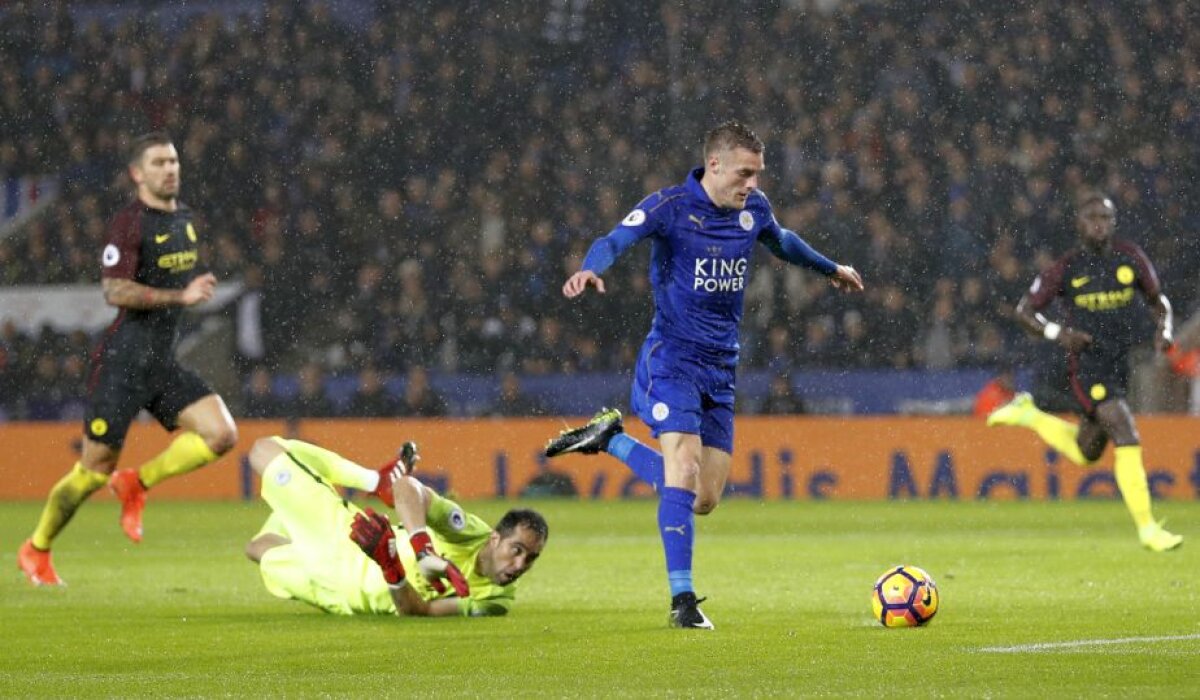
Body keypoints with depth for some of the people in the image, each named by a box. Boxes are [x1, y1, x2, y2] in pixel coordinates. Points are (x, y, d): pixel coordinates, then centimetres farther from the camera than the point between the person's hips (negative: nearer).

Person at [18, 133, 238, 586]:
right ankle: (36, 550, 19)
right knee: (94, 471, -1)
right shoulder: (130, 222, -14)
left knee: (221, 435, -10)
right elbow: (115, 291, -23)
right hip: (122, 362, -7)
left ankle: (136, 484, 7)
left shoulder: (183, 217, 11)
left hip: (162, 362, 7)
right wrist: (180, 296, -26)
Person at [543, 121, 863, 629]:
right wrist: (591, 269, -50)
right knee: (684, 469, -22)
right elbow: (618, 239, -27)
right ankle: (682, 601, -17)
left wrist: (830, 269, 45)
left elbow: (781, 242, 29)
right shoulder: (671, 207, -12)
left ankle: (610, 440, 25)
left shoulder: (753, 209, 7)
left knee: (704, 500, 6)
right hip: (672, 359, -6)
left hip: (721, 368, 6)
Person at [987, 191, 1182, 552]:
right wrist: (1057, 333, -18)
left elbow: (1158, 299, 16)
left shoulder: (1131, 257, 2)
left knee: (1085, 454, 17)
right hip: (1086, 364, -6)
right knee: (1127, 439, -20)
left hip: (1119, 365, 6)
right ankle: (1147, 529, -14)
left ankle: (1028, 414, 39)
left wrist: (1164, 329, -5)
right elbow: (1024, 310, 0)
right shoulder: (1066, 269, -6)